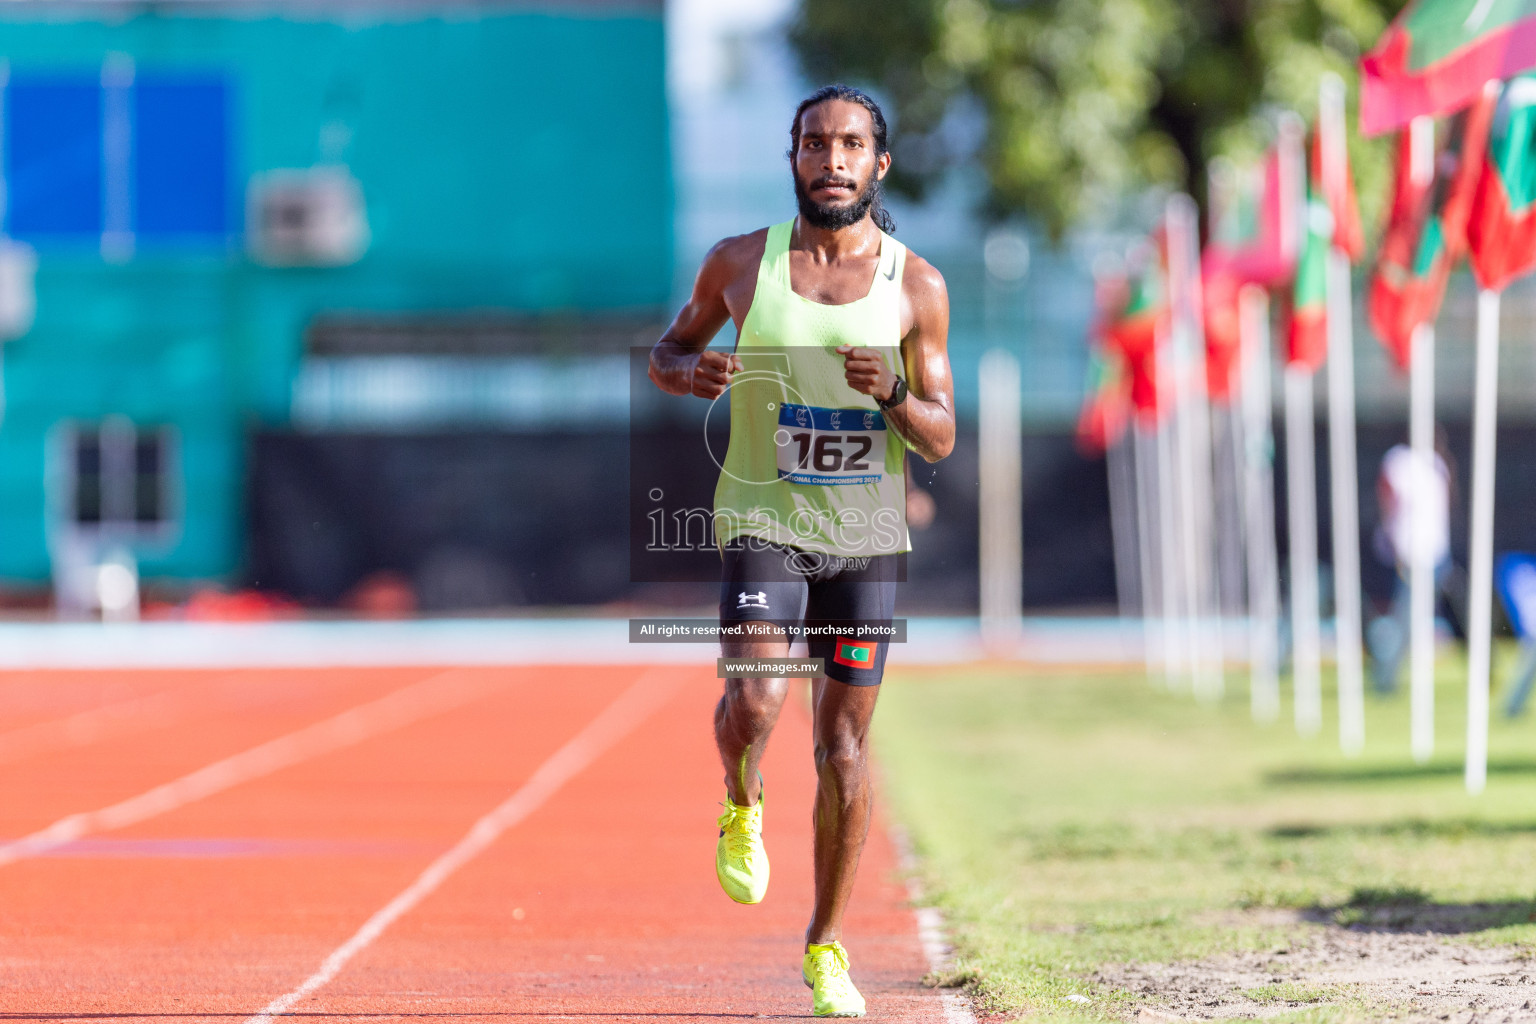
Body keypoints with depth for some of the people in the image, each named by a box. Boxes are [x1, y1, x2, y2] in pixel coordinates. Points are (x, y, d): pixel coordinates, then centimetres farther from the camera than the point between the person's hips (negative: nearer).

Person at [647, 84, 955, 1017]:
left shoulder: (916, 286, -1)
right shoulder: (741, 264, -1)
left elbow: (942, 439, 0)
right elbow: (667, 352, 14)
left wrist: (893, 394, -22)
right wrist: (691, 372, -10)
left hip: (868, 534, 1)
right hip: (763, 520, -1)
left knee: (845, 745, 3)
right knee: (755, 705, -22)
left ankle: (829, 948, 17)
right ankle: (742, 806, 14)